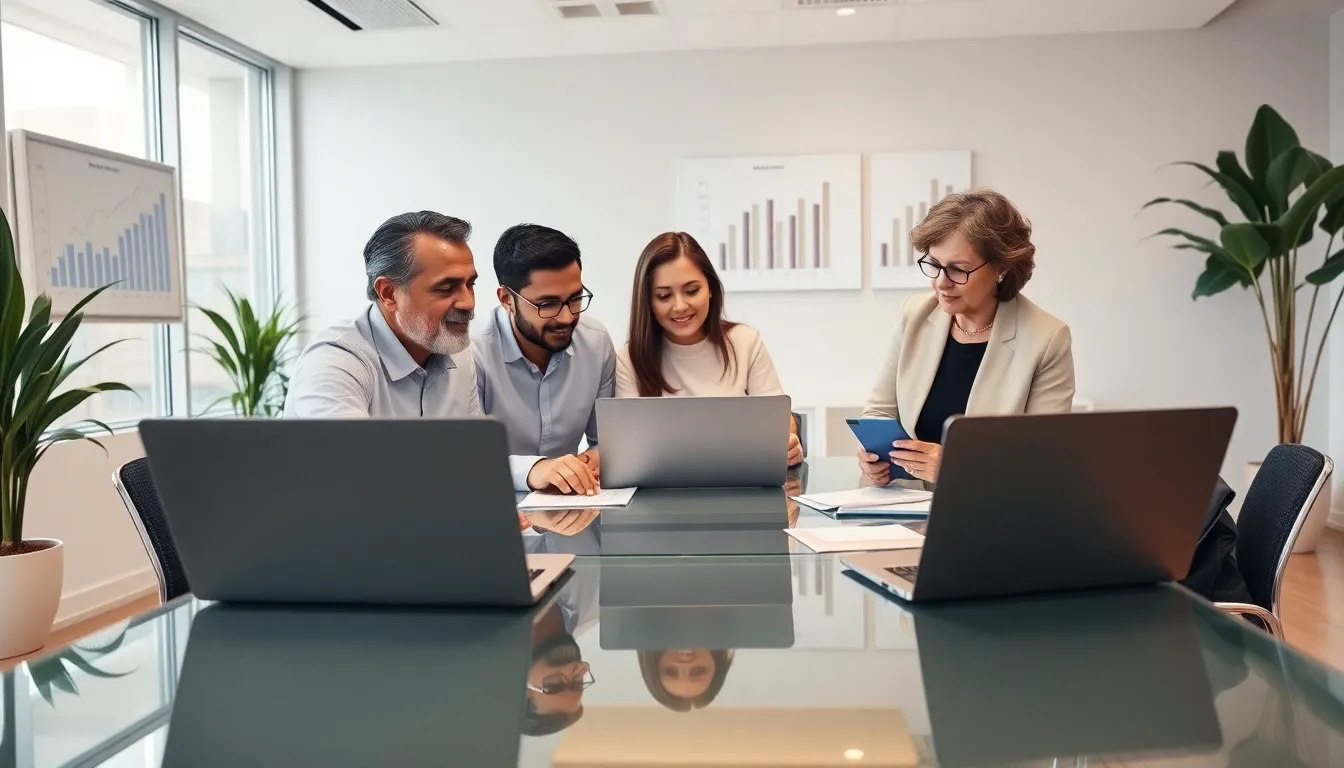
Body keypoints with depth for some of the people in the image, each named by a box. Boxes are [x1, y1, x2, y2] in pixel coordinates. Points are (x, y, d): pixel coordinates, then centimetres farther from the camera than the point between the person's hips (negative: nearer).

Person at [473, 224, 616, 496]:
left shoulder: (597, 342, -2)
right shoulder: (470, 354, -17)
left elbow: (607, 441, 7)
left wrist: (596, 460, -14)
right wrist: (530, 469, -38)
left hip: (570, 506, 4)